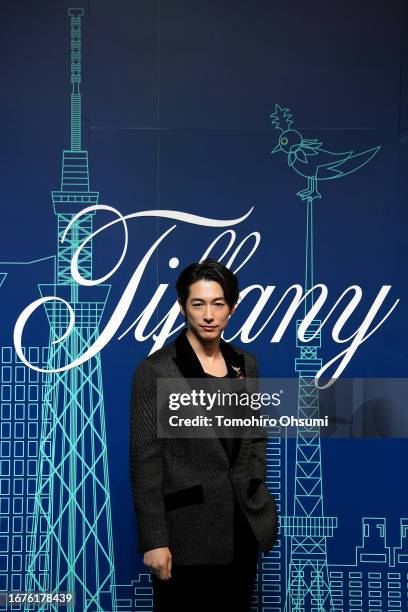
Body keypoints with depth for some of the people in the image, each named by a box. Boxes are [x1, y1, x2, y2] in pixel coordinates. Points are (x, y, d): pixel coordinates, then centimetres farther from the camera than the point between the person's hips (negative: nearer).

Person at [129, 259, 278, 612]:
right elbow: (146, 460, -12)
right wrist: (153, 540, -14)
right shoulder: (155, 371, -11)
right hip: (186, 532, -5)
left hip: (242, 526, 5)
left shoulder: (246, 364, 6)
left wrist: (256, 496, 7)